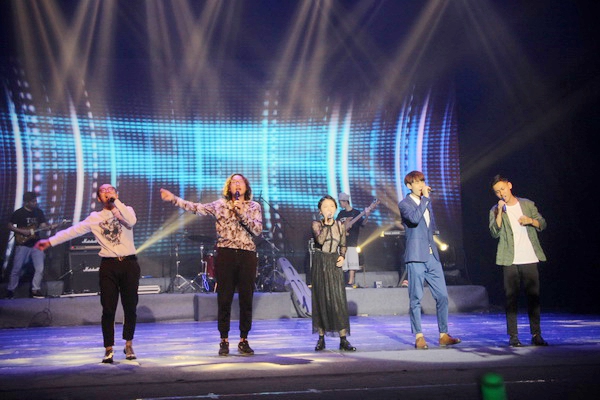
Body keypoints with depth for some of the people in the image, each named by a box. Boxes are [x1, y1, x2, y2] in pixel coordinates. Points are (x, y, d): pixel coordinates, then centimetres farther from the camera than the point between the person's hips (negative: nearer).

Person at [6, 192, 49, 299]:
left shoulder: (39, 212, 8)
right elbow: (10, 226, -3)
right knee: (17, 269, 1)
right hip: (22, 244, -4)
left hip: (36, 244, 4)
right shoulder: (18, 213, -5)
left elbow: (43, 225, 7)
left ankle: (35, 290, 8)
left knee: (40, 268, -3)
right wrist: (22, 231, -14)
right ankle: (10, 290, 15)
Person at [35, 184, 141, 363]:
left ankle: (128, 345, 23)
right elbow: (74, 230, 2)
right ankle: (109, 349, 11)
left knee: (130, 307, 5)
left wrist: (116, 201, -12)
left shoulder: (126, 210, 7)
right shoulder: (95, 217, 9)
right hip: (108, 265, 0)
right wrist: (50, 241, -6)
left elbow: (131, 221, -15)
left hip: (129, 263, 0)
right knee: (108, 308, -1)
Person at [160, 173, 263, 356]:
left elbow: (257, 230, -3)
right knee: (224, 299, 1)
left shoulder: (254, 206, 9)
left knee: (246, 300, 3)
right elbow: (196, 207, 4)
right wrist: (174, 199, -2)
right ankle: (224, 340, 12)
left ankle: (243, 340, 14)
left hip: (247, 255, 0)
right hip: (225, 254, 0)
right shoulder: (220, 204, 9)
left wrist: (242, 213, -12)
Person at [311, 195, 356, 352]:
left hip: (335, 264, 2)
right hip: (320, 263, -1)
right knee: (321, 299, 1)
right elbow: (320, 239, -21)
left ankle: (343, 340, -3)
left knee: (338, 299, -5)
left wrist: (342, 257, -2)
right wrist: (327, 223, -21)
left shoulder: (340, 226, 6)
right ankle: (321, 338, 10)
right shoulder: (316, 224, -2)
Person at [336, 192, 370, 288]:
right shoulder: (341, 213, 14)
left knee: (351, 261, -9)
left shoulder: (356, 212, 0)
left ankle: (351, 282, -11)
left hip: (352, 241, -5)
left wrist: (366, 216, -29)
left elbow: (362, 223, -11)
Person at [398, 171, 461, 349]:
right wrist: (425, 198, -15)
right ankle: (419, 337, 5)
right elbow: (414, 218, -22)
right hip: (416, 256, -6)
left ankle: (443, 335, 8)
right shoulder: (404, 204, -1)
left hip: (432, 256, 6)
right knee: (416, 298, -2)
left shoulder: (426, 202, 21)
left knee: (442, 296, 1)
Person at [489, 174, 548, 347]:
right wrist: (500, 212, -17)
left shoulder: (528, 204, 10)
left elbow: (542, 224, 13)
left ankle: (536, 335, 11)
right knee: (511, 298, -1)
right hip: (510, 261, -2)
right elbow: (495, 233, -8)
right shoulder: (495, 211, 5)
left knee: (534, 297, 3)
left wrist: (531, 220, -7)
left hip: (530, 260, 2)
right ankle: (513, 336, 3)